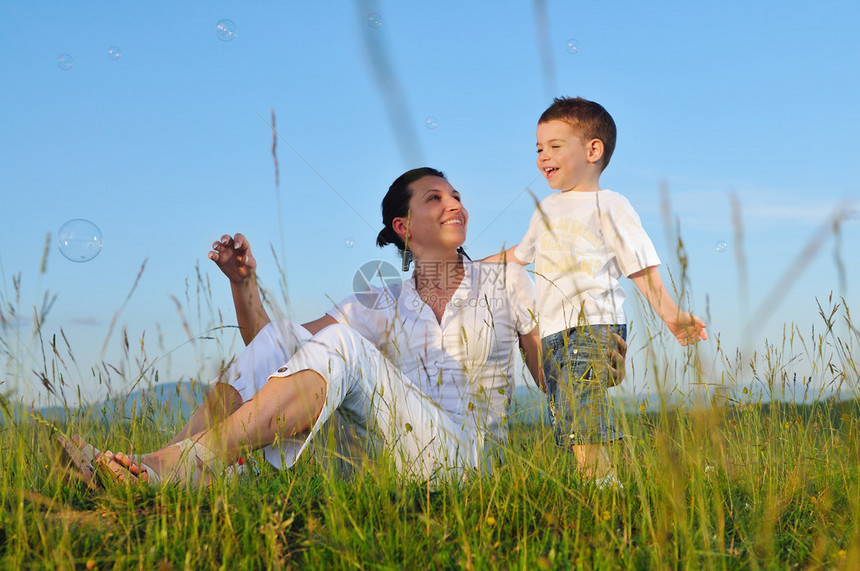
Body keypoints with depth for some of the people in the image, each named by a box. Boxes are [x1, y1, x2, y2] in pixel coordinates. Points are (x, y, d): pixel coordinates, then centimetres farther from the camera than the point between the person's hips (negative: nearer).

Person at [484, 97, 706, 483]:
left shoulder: (608, 206, 1)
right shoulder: (546, 209, 22)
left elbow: (643, 270, -4)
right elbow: (520, 254, 40)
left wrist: (671, 316, -17)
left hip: (592, 330, -7)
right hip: (552, 336, 8)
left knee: (583, 433, -22)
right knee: (565, 433, 3)